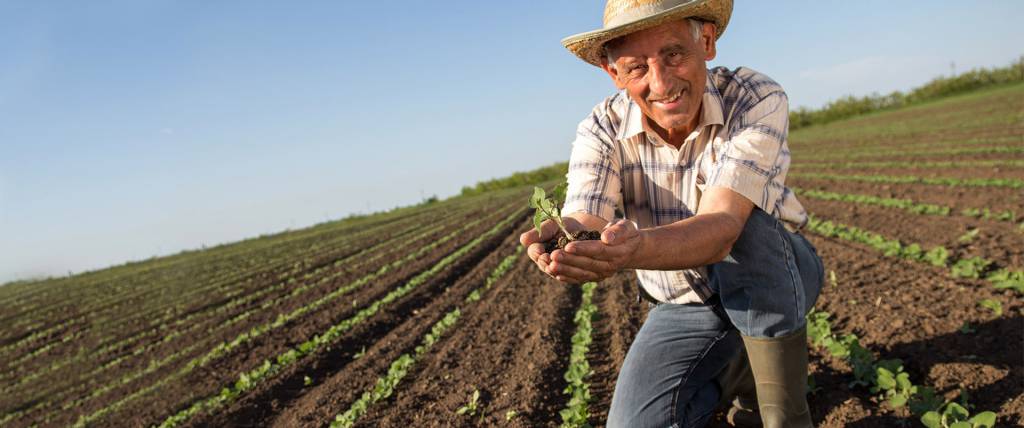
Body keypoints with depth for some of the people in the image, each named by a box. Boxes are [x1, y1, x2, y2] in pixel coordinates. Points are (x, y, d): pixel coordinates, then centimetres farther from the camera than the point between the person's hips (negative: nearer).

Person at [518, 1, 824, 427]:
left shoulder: (758, 99, -26)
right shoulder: (601, 130, -17)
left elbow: (721, 228, -40)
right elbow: (585, 222, -32)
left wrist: (634, 249, -60)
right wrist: (562, 241, -57)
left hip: (780, 279, -2)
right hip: (684, 306, 3)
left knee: (744, 219, -36)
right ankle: (736, 363, 15)